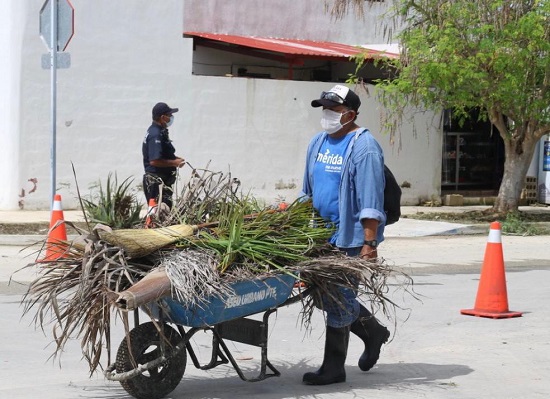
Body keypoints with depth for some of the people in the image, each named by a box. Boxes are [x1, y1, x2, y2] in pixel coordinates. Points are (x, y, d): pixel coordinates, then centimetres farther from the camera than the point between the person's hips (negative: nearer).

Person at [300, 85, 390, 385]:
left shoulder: (364, 147, -12)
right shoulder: (318, 143, 12)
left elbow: (371, 200, -17)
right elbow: (307, 191, 23)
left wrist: (369, 243, -21)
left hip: (350, 239, -8)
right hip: (322, 235, 8)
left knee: (337, 300, -4)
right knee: (327, 295, 14)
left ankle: (333, 368, 6)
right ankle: (372, 331, 35)